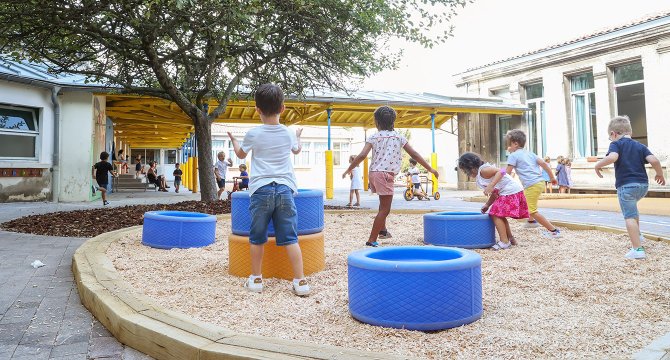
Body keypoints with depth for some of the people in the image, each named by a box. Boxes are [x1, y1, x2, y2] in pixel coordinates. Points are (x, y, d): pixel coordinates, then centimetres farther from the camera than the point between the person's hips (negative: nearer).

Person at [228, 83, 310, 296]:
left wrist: (233, 140, 40)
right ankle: (300, 281, -1)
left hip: (261, 189, -1)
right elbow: (297, 150, 29)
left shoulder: (253, 134, -1)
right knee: (290, 238, 1)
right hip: (285, 189, 2)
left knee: (257, 238, 11)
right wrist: (298, 137, 51)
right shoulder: (288, 133, 6)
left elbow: (240, 154, 19)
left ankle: (256, 279, 19)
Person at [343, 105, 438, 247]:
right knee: (385, 209, 0)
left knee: (384, 204, 27)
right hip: (385, 175, -4)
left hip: (374, 173, 4)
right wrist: (430, 169, 10)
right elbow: (414, 154, 4)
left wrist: (349, 169, 1)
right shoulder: (399, 137, 5)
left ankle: (382, 230, 30)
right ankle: (371, 240, -3)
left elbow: (362, 155, -9)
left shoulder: (373, 137, 4)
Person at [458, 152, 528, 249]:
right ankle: (510, 239, 27)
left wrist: (490, 186, -32)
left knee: (496, 215, -9)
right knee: (500, 215, 20)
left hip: (510, 192, -11)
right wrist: (487, 205, 17)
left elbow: (501, 172, -25)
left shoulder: (483, 170, -12)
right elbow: (494, 193, 18)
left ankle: (504, 242, -9)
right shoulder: (480, 177, 17)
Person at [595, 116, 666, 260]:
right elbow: (654, 160, -3)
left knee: (629, 216, -3)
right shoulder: (640, 146, 12)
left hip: (626, 185, -6)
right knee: (632, 210, 33)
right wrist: (660, 174, 13)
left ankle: (638, 249, -7)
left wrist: (598, 165, -8)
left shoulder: (616, 144, -2)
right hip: (643, 185, 7)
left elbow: (612, 157, -24)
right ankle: (637, 235, 38)